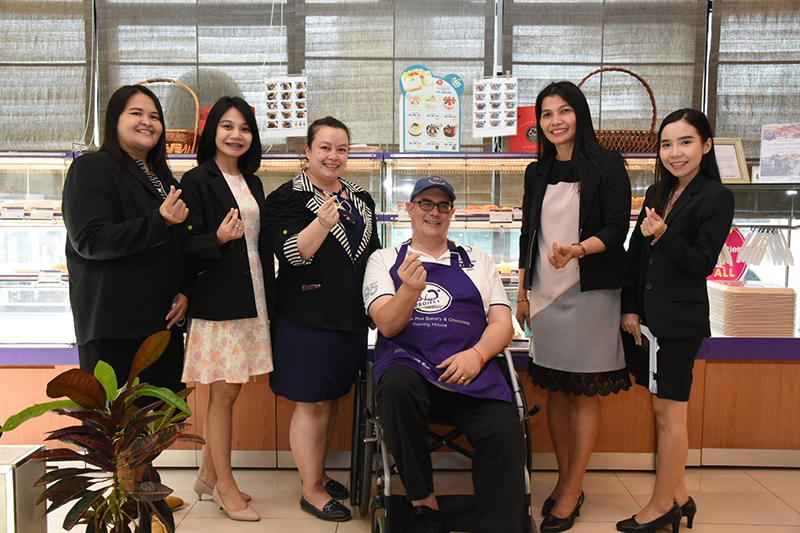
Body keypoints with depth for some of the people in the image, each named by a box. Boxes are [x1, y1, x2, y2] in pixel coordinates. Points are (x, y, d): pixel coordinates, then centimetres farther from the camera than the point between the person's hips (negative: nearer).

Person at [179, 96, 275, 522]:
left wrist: (269, 299, 15)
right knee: (225, 391, -1)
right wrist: (219, 239, -29)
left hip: (252, 300, 7)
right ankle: (225, 485, 14)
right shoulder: (197, 181, -5)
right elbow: (187, 244, -9)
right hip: (217, 301, -7)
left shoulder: (252, 183, 16)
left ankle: (208, 475, 26)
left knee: (228, 390, 12)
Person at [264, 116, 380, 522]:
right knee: (312, 404, 1)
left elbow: (373, 253, 21)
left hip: (352, 317, 7)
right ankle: (311, 490, 16)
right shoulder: (288, 197, -6)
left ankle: (319, 473, 33)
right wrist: (322, 223, -34)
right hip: (308, 318, -6)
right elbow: (290, 254, -19)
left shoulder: (360, 198, 13)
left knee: (332, 399, 16)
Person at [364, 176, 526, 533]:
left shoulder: (478, 261, 22)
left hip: (470, 371, 1)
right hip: (409, 364, -1)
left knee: (505, 432, -28)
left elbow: (502, 323, 13)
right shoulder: (384, 260, 16)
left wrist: (477, 354, -8)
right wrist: (410, 289, -19)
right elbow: (388, 325, 2)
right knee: (398, 385, -36)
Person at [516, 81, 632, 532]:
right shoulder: (537, 173, 14)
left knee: (585, 392, 1)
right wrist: (522, 293, 14)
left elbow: (617, 228, -7)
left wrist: (578, 249, -26)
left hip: (591, 291, -5)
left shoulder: (607, 166, -1)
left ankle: (572, 492, 12)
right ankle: (566, 481, 23)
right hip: (546, 292, 5)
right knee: (555, 389, 9)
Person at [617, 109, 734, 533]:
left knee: (669, 411, 2)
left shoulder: (716, 197, -6)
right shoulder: (657, 193, 12)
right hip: (649, 315, 7)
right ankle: (678, 497, 28)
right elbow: (636, 253, 10)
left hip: (681, 319, -6)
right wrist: (630, 308, 3)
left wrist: (664, 235, -27)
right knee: (662, 408, 13)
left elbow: (702, 263, -12)